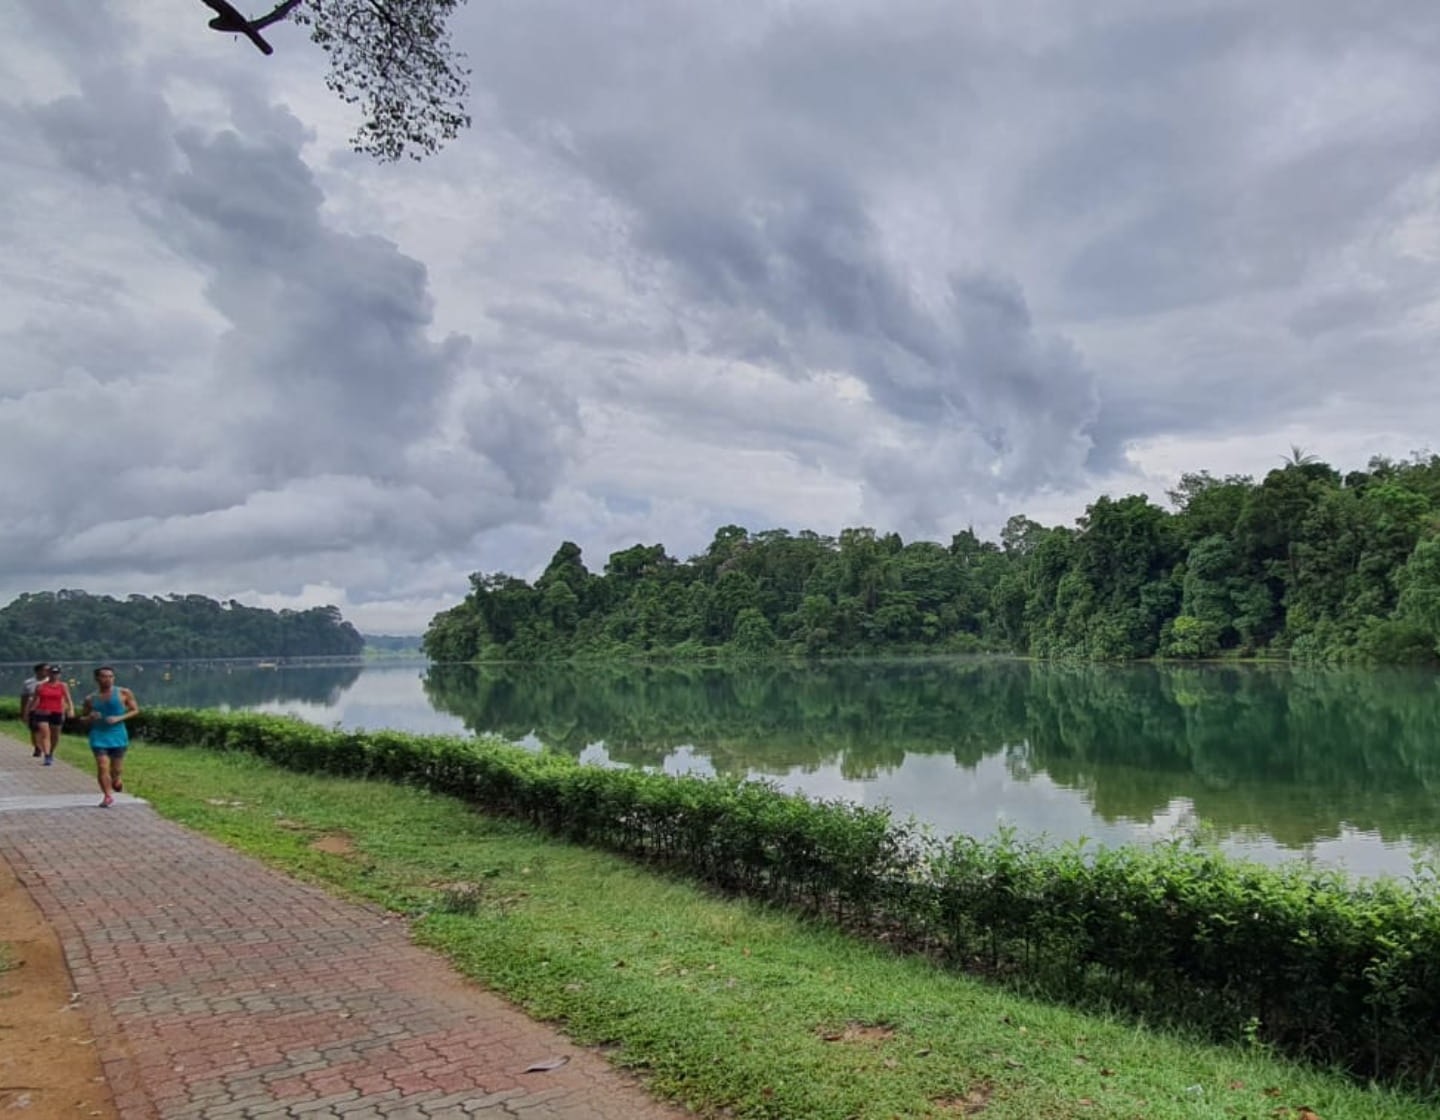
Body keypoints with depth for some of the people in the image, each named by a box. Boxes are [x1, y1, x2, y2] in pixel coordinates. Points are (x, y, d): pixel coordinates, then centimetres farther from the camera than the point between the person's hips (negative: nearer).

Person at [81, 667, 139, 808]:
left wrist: (119, 718, -12)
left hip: (117, 735, -1)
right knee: (102, 767, -11)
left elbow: (135, 710, 3)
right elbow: (82, 717, 15)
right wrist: (90, 718, -9)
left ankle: (117, 781, 39)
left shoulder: (124, 693, -1)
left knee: (116, 769, 4)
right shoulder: (91, 699, 5)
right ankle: (108, 797, 0)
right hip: (98, 735, 1)